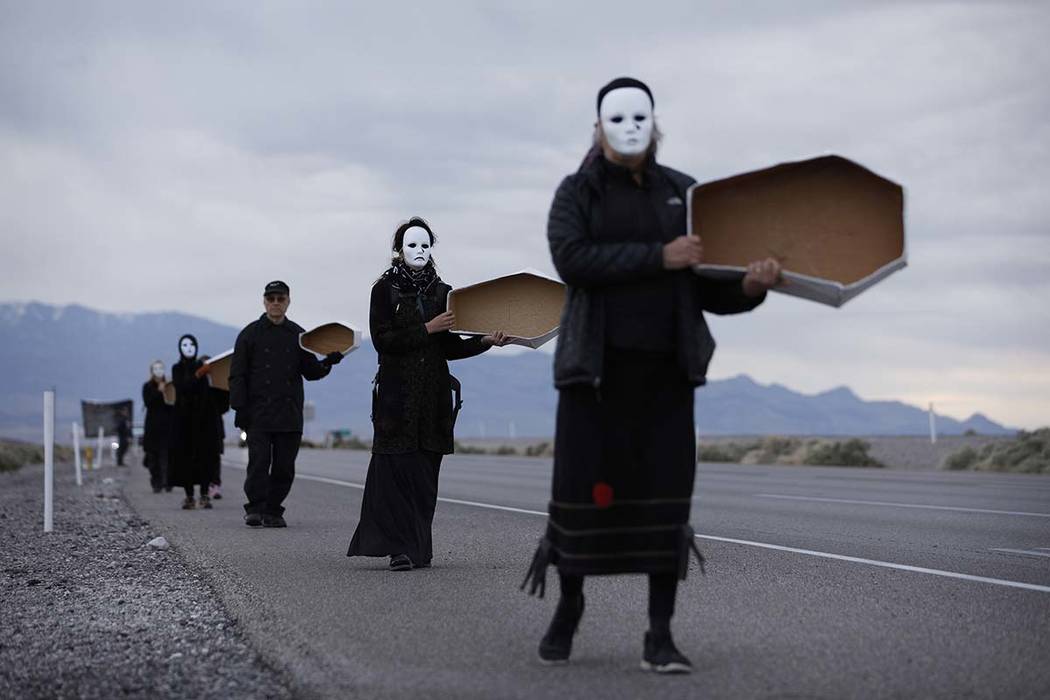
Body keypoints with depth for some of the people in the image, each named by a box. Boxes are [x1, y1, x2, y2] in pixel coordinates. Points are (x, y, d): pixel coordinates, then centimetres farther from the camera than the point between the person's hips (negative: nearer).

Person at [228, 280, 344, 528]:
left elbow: (310, 371, 14)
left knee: (284, 466, 3)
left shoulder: (297, 335, 13)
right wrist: (240, 408, -7)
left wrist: (327, 363, -7)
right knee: (259, 461, -10)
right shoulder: (250, 334, 5)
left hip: (290, 414, 3)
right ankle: (255, 509, -6)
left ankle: (273, 511, 10)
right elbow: (237, 375, 2)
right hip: (258, 413, -3)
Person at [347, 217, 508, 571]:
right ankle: (399, 548, -10)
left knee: (425, 471, 3)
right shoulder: (385, 289, 1)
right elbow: (382, 339, -9)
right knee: (396, 468, -10)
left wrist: (486, 341, -3)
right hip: (397, 392, -4)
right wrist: (427, 329, -14)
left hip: (433, 394, 4)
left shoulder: (441, 291, 12)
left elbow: (449, 347, 11)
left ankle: (419, 547, 9)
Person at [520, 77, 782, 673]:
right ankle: (569, 603, 23)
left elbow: (708, 291, 9)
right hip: (596, 364, -2)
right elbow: (572, 261, -16)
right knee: (582, 488, -2)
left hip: (665, 367, 2)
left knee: (666, 495, -8)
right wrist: (661, 258, -21)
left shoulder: (683, 194, 10)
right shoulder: (577, 193, 3)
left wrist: (751, 286, -14)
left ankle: (660, 636, -3)